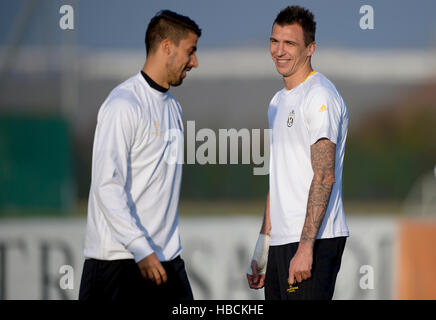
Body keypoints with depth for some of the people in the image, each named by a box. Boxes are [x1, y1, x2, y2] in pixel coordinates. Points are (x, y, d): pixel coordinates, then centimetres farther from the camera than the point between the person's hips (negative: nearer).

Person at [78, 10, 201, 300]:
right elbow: (107, 186, -18)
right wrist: (141, 250, -23)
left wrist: (170, 248, 19)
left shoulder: (172, 107, 18)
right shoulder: (123, 105, -11)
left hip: (167, 257, 8)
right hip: (120, 258, -8)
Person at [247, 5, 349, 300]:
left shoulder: (319, 96, -10)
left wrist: (305, 247, -24)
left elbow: (324, 177, -18)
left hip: (315, 241, -9)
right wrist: (263, 247, 20)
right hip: (281, 242, 9)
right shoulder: (278, 102, 20)